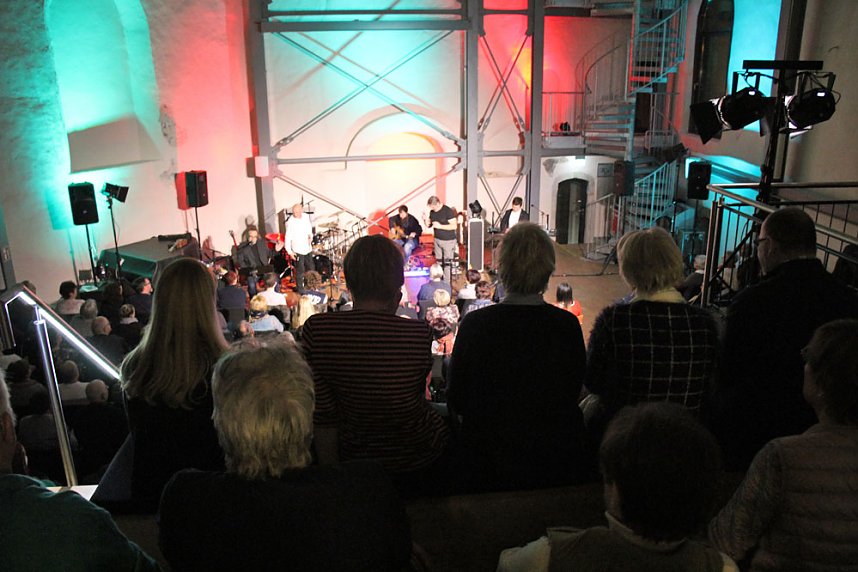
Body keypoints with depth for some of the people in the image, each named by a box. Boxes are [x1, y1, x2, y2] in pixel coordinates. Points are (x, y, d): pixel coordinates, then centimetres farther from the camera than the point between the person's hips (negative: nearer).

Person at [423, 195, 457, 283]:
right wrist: (425, 220, -10)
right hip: (437, 240, 7)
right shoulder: (432, 212, 4)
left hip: (448, 241, -7)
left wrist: (440, 226, -25)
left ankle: (447, 285, 1)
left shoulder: (448, 211, -16)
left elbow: (454, 226, -19)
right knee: (438, 263, 11)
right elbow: (429, 226, 12)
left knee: (447, 264, -4)